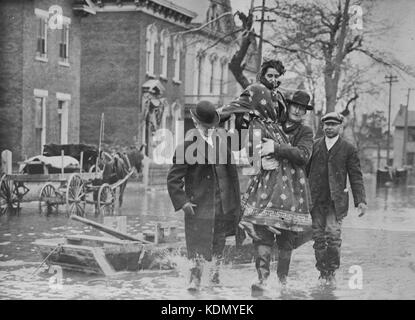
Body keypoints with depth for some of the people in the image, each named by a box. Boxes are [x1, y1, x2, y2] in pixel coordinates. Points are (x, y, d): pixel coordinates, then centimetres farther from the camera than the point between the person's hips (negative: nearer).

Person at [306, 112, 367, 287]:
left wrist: (360, 200, -4)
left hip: (336, 200, -2)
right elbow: (305, 170, 14)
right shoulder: (314, 146, 9)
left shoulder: (348, 149, 4)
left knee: (333, 236, -12)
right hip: (315, 199, 2)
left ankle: (331, 272, 3)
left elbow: (356, 176, 4)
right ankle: (322, 272, 14)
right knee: (318, 238, 3)